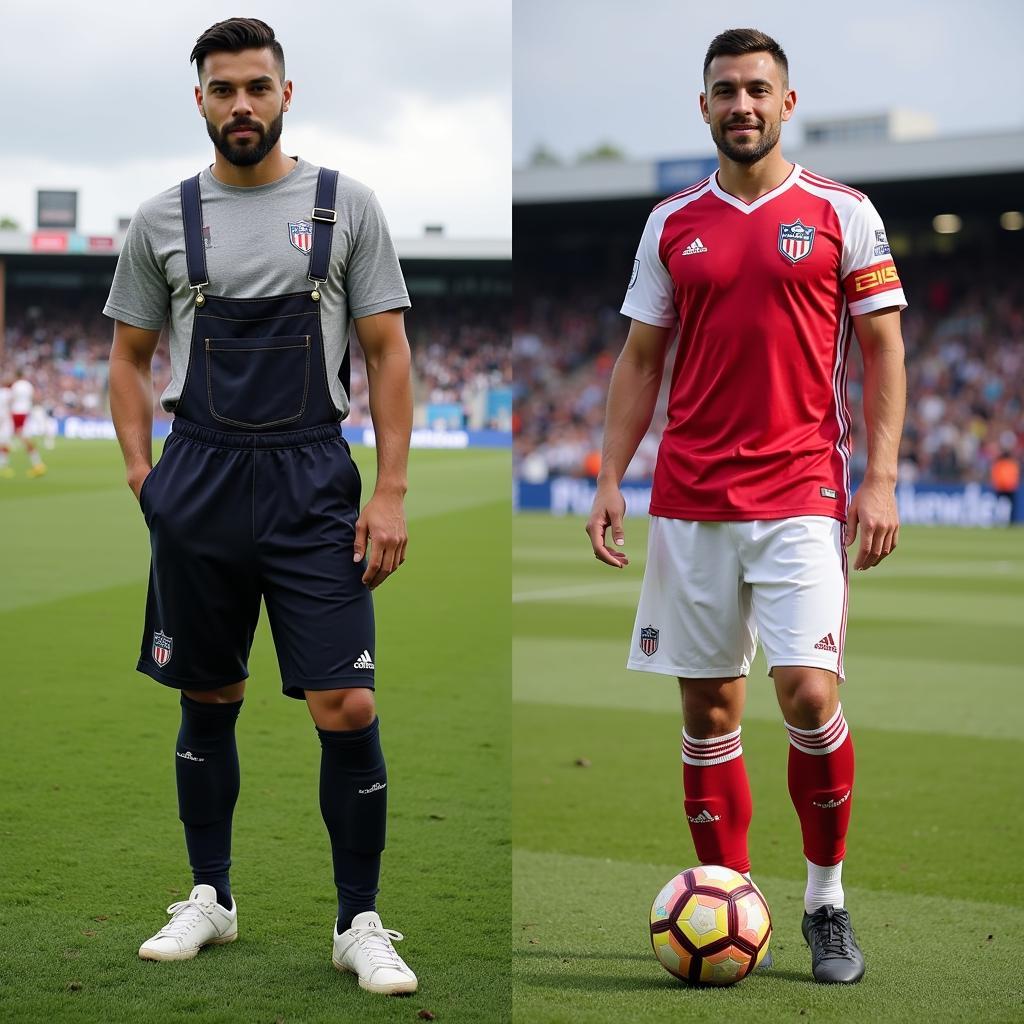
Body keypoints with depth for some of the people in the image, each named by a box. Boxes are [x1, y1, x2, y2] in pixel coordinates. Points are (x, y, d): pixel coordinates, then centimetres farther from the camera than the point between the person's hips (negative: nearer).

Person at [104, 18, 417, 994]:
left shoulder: (345, 204, 1)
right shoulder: (162, 218, 6)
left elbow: (388, 354, 1)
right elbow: (129, 355, 14)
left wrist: (390, 493, -6)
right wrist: (143, 473, 2)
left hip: (312, 483, -2)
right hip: (198, 488, 2)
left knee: (346, 706, -9)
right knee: (208, 700, 12)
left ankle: (360, 923, 4)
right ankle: (210, 897, 27)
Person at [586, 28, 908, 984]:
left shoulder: (841, 213, 3)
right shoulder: (672, 223, 11)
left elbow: (882, 351, 3)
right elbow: (641, 359, 14)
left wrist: (880, 480, -7)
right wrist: (609, 479, 5)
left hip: (803, 494, -3)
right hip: (689, 501, 3)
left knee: (809, 693, -13)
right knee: (707, 707, 5)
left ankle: (826, 901, 5)